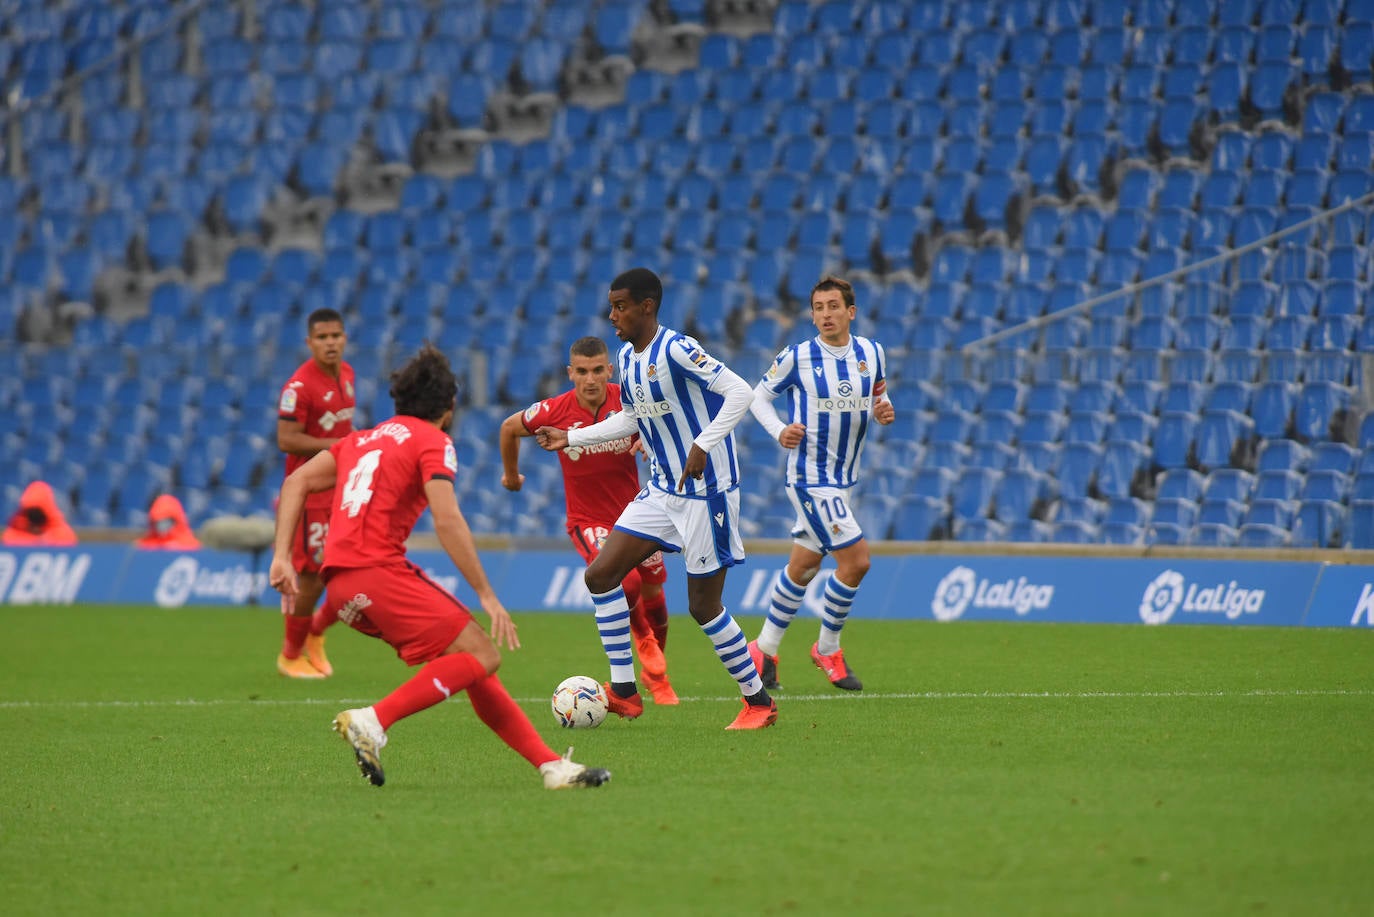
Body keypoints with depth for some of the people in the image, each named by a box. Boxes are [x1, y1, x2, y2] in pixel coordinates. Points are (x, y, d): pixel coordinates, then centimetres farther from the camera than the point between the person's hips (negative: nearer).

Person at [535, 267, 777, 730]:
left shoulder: (676, 349, -18)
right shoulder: (627, 357, 8)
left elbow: (739, 391, -23)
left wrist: (704, 445, -30)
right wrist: (571, 438, 20)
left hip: (707, 492, -9)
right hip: (662, 492, 9)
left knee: (704, 606, -4)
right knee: (600, 575, 0)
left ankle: (758, 700, 13)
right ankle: (624, 691, 6)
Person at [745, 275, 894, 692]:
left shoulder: (872, 353, 3)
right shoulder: (798, 357, -11)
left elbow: (879, 396, 17)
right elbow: (758, 395, 1)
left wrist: (884, 410, -7)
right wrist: (779, 431, -16)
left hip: (843, 477, 6)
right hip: (810, 476, -6)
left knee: (803, 566, 13)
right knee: (856, 559, -13)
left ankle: (764, 650, 26)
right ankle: (828, 650, 6)